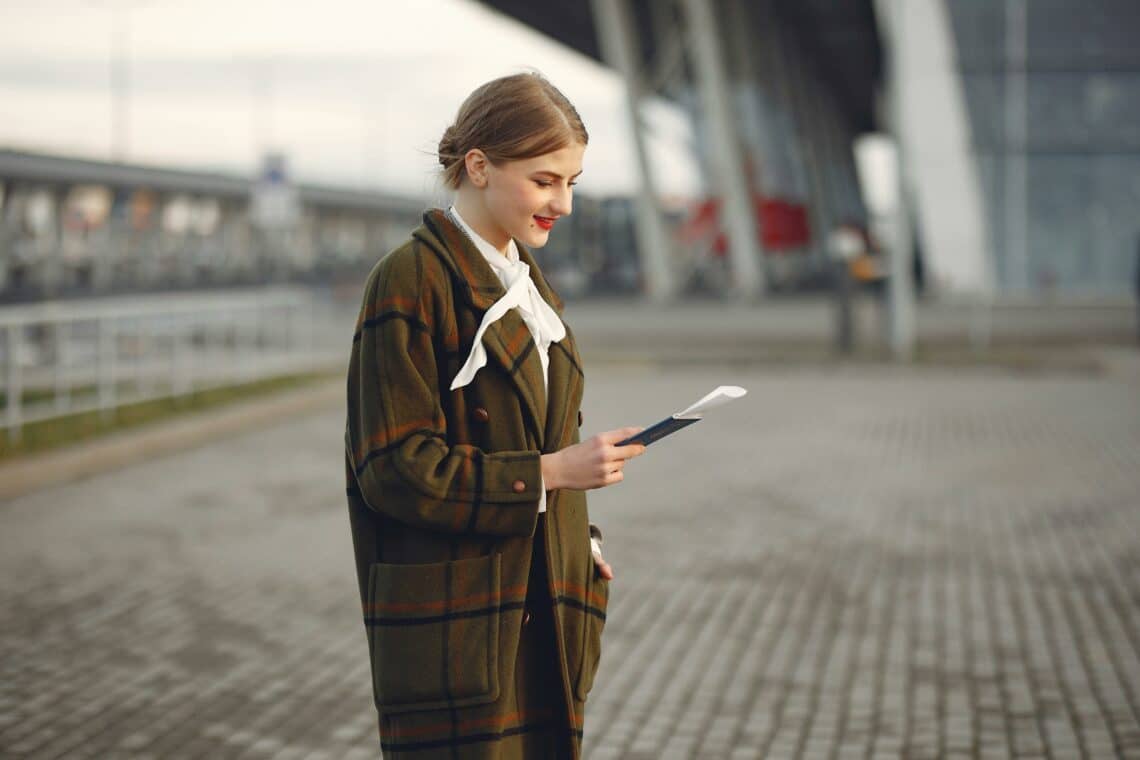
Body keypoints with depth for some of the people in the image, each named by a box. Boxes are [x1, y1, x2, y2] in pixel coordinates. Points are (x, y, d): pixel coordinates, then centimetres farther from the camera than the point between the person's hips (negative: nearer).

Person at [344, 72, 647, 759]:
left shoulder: (530, 288, 16)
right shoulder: (411, 282, -11)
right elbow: (395, 466, -16)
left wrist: (583, 548, 7)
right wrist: (549, 472, -19)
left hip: (543, 617, 8)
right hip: (454, 620, -8)